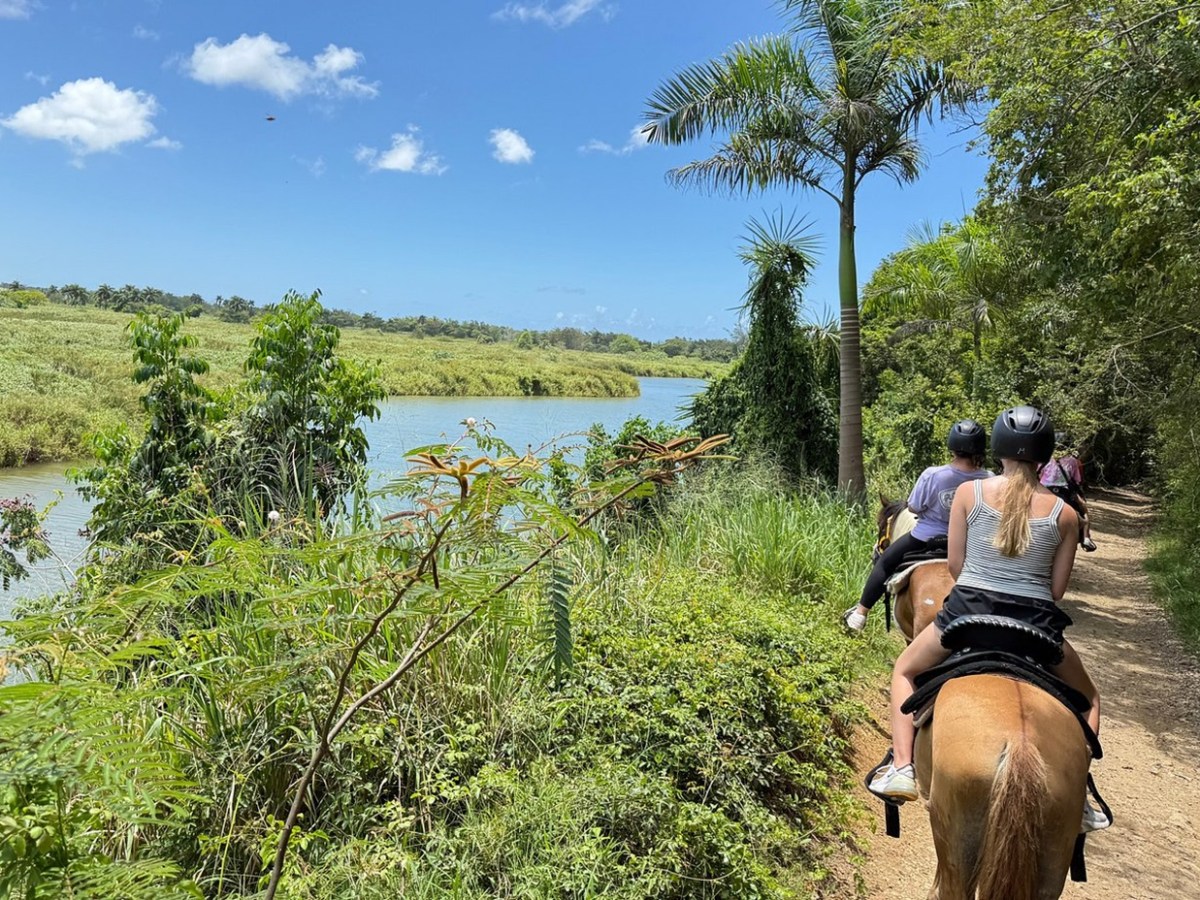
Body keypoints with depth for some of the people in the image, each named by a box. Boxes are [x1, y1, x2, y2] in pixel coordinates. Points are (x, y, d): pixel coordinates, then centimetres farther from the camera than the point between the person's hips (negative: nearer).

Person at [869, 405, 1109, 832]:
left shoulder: (969, 492, -1)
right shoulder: (1064, 513, 2)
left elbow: (955, 565, 3)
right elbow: (1057, 589, 5)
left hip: (967, 612, -1)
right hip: (1036, 622, 1)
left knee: (904, 671, 24)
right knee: (1087, 700, 30)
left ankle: (902, 769, 11)